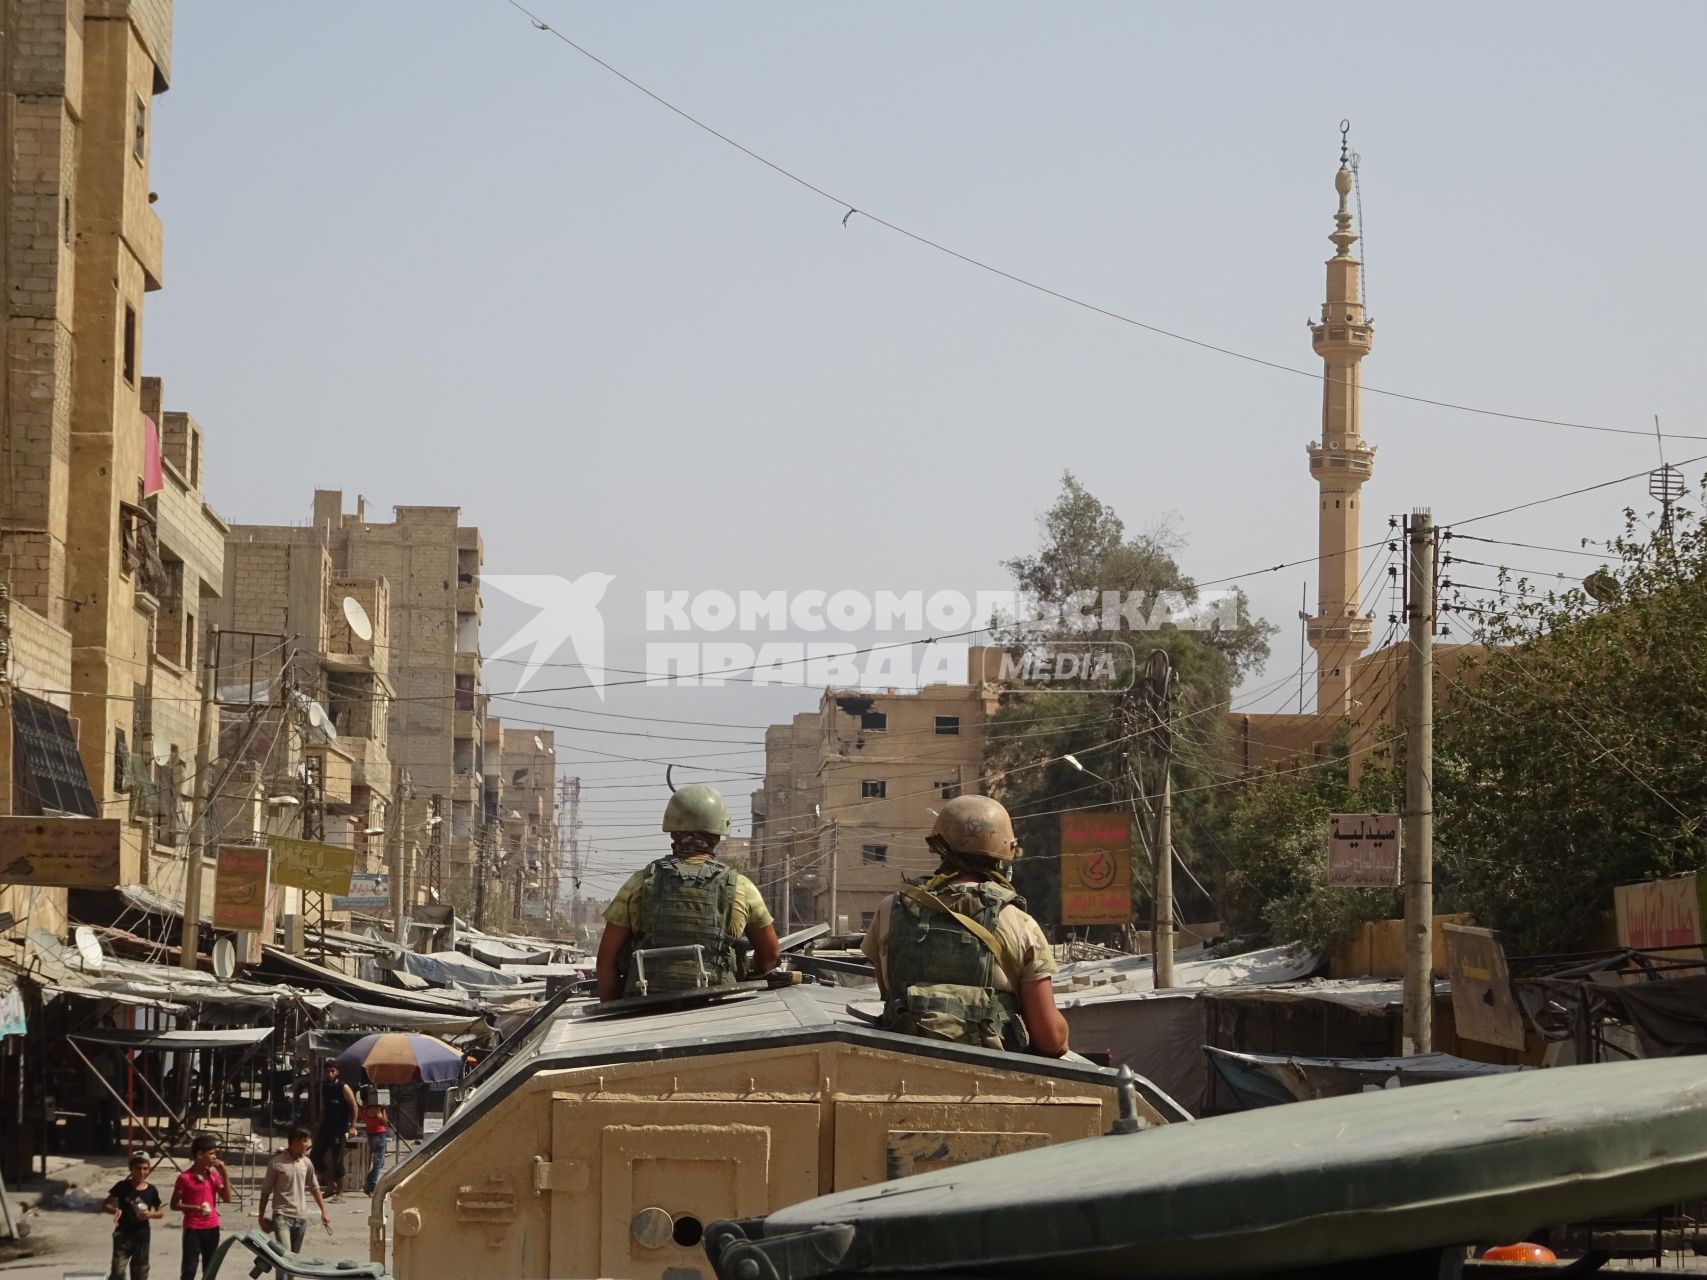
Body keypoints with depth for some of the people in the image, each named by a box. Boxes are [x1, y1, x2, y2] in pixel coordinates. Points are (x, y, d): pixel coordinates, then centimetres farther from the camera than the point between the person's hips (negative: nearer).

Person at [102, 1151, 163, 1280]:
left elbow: (161, 1212, 11)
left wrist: (151, 1214, -11)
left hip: (142, 1237, 3)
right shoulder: (122, 1187, -6)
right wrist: (115, 1210, -24)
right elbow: (105, 1205, -3)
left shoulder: (151, 1191, 1)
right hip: (123, 1235, -3)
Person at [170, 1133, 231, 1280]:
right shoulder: (185, 1178, -10)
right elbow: (174, 1205, -7)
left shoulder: (214, 1175, 6)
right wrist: (196, 1208, -20)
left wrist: (224, 1173, -5)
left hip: (212, 1228, 5)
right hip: (193, 1229, -5)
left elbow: (227, 1198, 2)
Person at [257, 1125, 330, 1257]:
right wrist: (261, 1217, -1)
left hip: (301, 1217, 5)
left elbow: (314, 1187, 17)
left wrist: (323, 1211, 15)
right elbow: (265, 1192, -3)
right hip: (282, 1216, -5)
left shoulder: (306, 1163, 5)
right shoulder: (276, 1163, -10)